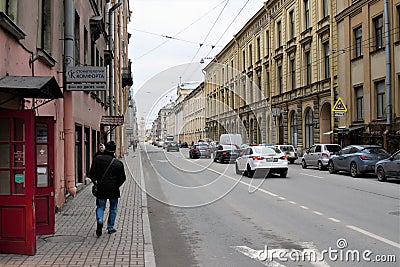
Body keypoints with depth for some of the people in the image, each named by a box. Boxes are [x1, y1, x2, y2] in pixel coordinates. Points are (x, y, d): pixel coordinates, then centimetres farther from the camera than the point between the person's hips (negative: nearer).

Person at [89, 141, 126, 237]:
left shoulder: (97, 159, -3)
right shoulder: (118, 163, -8)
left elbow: (92, 173, 2)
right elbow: (122, 178, -4)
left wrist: (94, 181, 20)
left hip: (101, 188, 1)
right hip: (113, 189, -1)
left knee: (100, 207, 13)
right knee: (113, 209, 14)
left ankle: (99, 221, -14)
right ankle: (110, 228, 19)